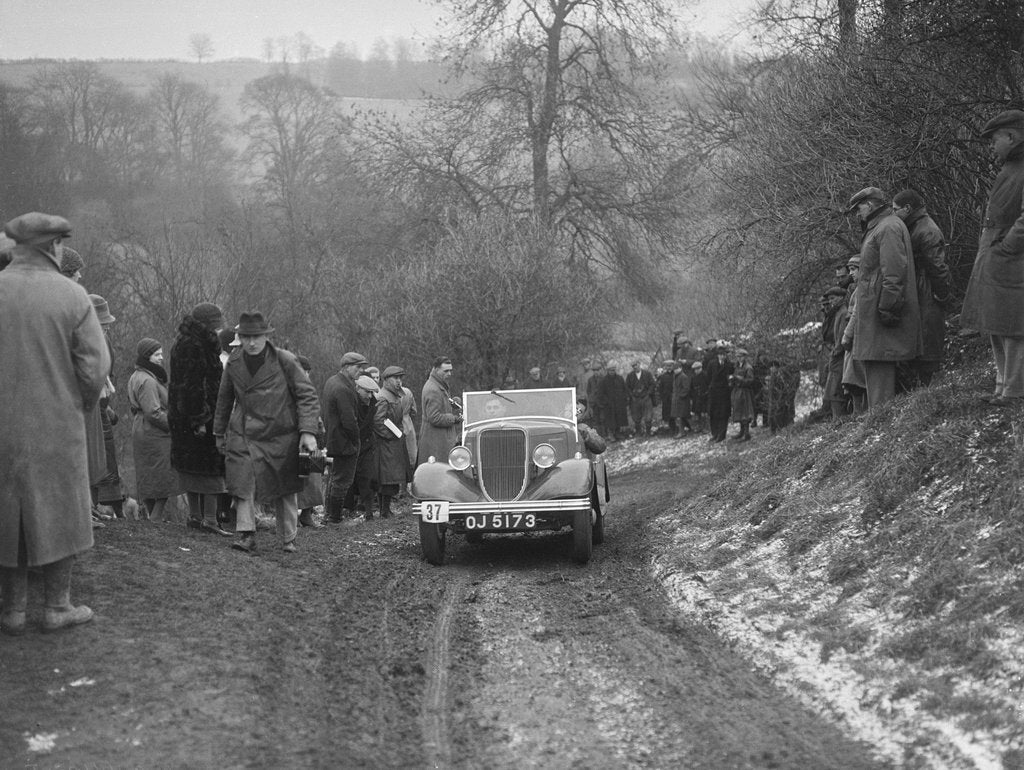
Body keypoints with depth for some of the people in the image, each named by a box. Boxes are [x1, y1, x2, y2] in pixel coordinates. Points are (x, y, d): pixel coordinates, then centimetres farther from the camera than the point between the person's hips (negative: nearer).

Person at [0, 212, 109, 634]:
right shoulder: (72, 296, -9)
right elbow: (95, 367, -11)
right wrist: (85, 406, 7)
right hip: (58, 425, -2)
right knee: (59, 511, 11)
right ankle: (57, 606, 14)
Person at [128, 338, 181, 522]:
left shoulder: (135, 377, 16)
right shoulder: (147, 381, -18)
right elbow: (153, 412, -22)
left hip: (141, 433, 10)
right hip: (155, 436, -10)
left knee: (149, 480, 14)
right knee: (164, 478, -6)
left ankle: (151, 515, 19)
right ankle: (157, 517, -7)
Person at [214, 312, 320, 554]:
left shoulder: (285, 361, -9)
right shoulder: (234, 363, 0)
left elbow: (307, 396, -7)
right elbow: (224, 399, 15)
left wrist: (308, 432, -16)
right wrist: (219, 433, 20)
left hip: (281, 435, -1)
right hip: (244, 434, 2)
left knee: (286, 491, 6)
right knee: (244, 482, -16)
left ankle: (288, 540, 19)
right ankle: (246, 535, -14)